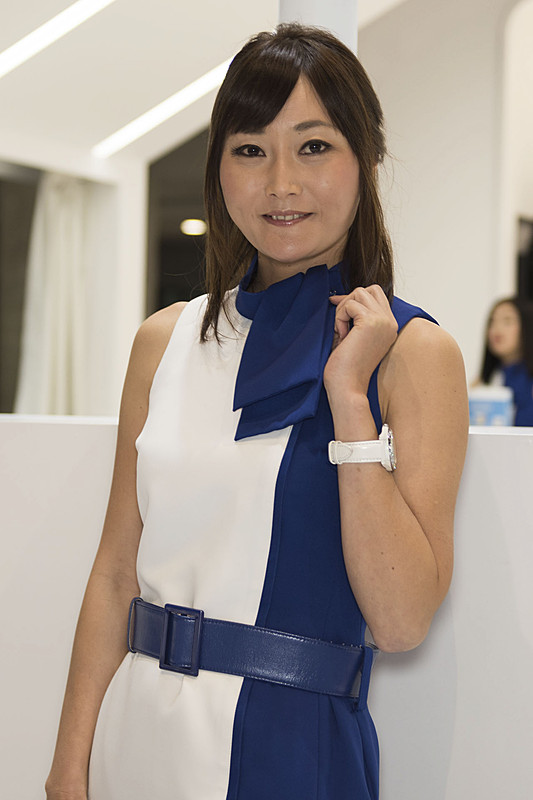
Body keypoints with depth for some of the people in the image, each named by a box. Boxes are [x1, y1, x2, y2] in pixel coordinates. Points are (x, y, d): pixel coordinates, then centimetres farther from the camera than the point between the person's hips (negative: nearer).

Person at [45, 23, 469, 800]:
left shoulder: (414, 351, -8)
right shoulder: (166, 340, 3)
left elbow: (401, 619, -15)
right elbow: (115, 575, 3)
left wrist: (350, 394, -19)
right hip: (138, 734, 4)